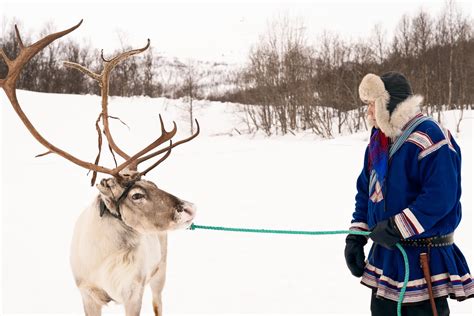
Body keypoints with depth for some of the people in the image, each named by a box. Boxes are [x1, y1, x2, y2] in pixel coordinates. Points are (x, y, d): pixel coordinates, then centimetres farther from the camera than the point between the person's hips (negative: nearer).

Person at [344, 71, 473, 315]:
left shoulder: (430, 138, -19)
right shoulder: (378, 141, 10)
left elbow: (440, 197, -25)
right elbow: (366, 191, 15)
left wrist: (396, 228, -25)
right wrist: (355, 237, 7)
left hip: (425, 259, -8)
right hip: (385, 253, 9)